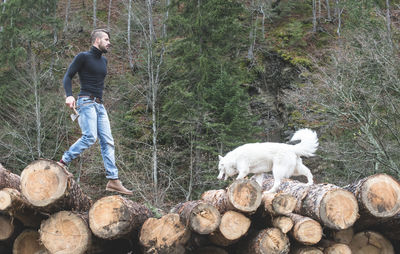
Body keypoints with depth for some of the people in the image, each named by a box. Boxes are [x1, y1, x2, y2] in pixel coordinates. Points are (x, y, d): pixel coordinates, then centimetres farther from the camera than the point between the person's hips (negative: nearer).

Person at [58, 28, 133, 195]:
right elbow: (67, 77, -5)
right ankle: (63, 163, -11)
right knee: (90, 137, -24)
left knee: (107, 141, -2)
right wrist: (69, 95, -20)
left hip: (99, 105, 8)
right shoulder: (83, 57, -1)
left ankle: (113, 180, -5)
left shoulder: (103, 61, 22)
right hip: (86, 101, -8)